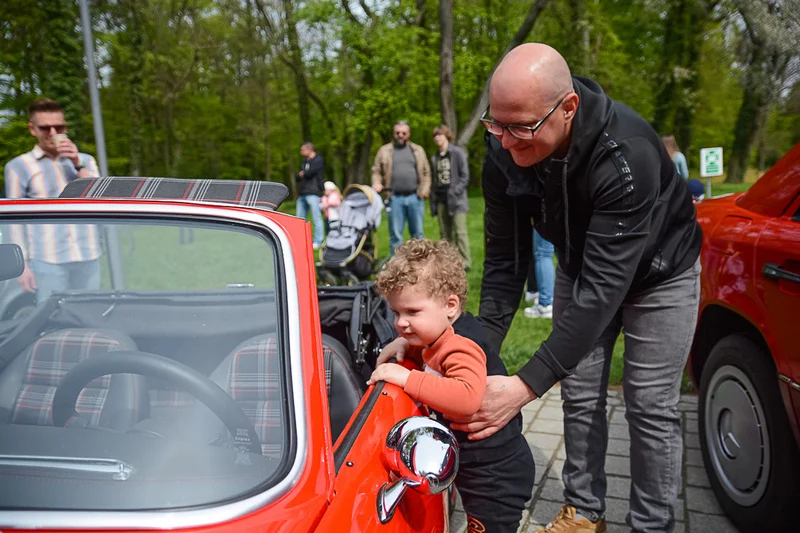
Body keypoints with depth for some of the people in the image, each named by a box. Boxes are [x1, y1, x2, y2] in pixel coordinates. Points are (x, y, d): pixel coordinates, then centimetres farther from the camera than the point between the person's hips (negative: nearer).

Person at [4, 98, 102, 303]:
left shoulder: (85, 160, 15)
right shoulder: (18, 167, 6)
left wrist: (77, 164, -7)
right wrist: (22, 264, -1)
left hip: (88, 258, 3)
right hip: (47, 262, -3)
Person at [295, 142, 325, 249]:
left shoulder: (318, 160, -3)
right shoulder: (305, 161, 22)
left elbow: (309, 173, -16)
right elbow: (297, 177, 18)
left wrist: (302, 174, 4)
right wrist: (300, 176, -4)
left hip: (313, 193, -9)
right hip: (303, 193, 9)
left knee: (316, 218, -8)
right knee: (300, 218, 10)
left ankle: (317, 241, -7)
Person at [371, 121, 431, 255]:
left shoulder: (418, 150, 12)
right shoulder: (384, 150, 10)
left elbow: (426, 172, 10)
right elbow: (376, 171, 10)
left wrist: (424, 191, -3)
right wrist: (376, 183, -9)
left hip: (415, 197, 1)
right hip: (395, 198, -1)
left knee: (418, 233, 5)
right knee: (395, 234, 2)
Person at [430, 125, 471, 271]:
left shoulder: (457, 153, -2)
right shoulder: (434, 158, 15)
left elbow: (465, 176, -6)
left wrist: (455, 192, -16)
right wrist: (433, 198, 9)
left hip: (455, 199, -6)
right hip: (441, 199, 6)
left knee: (460, 232, -7)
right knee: (444, 233, 8)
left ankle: (464, 262, -2)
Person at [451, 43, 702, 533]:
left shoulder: (627, 153, -41)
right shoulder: (504, 154, -24)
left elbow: (604, 285, -43)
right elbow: (505, 259, -17)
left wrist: (527, 386, -46)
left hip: (659, 272, -4)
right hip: (581, 267, 5)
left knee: (651, 408, 0)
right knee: (580, 397, 9)